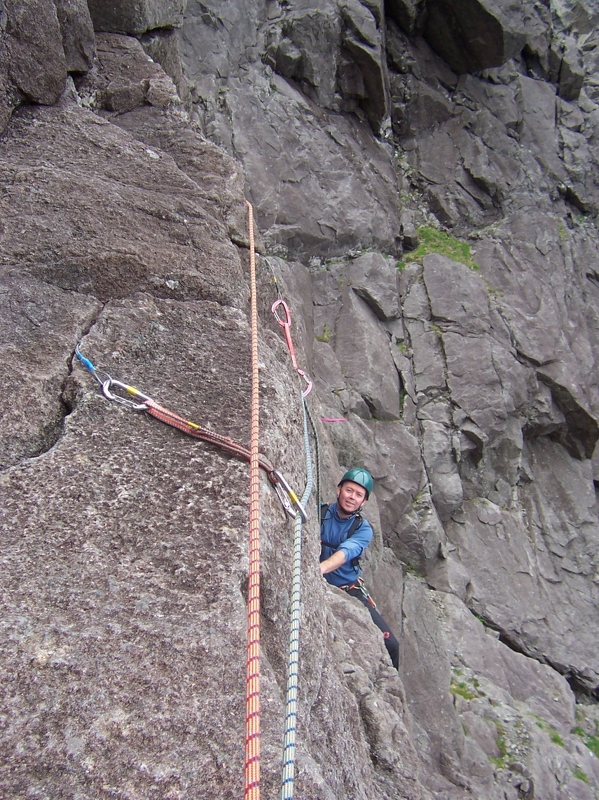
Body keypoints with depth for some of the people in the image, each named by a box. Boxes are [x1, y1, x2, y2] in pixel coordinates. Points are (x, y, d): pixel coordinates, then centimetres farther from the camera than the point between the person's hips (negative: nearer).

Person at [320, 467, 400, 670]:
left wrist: (321, 567, -46)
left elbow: (345, 553, -26)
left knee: (390, 645, -1)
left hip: (351, 591, 2)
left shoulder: (363, 529, -6)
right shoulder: (319, 513, -5)